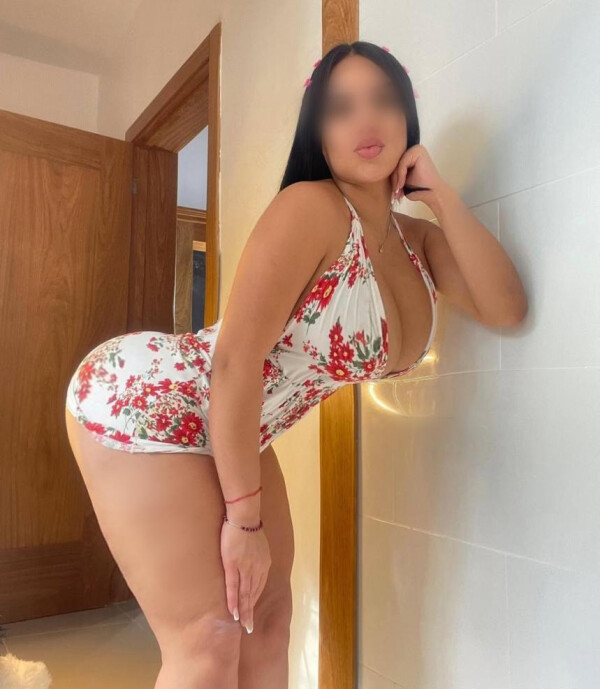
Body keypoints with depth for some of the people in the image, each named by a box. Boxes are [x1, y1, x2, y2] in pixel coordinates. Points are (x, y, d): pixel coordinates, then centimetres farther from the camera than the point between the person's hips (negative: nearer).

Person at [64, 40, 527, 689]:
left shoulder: (416, 238, 4)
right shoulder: (311, 207, -22)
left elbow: (505, 308, -6)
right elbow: (234, 362, -25)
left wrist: (442, 194, -7)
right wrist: (245, 518, -18)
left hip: (228, 428, 8)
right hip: (143, 397, -8)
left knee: (268, 615, 13)